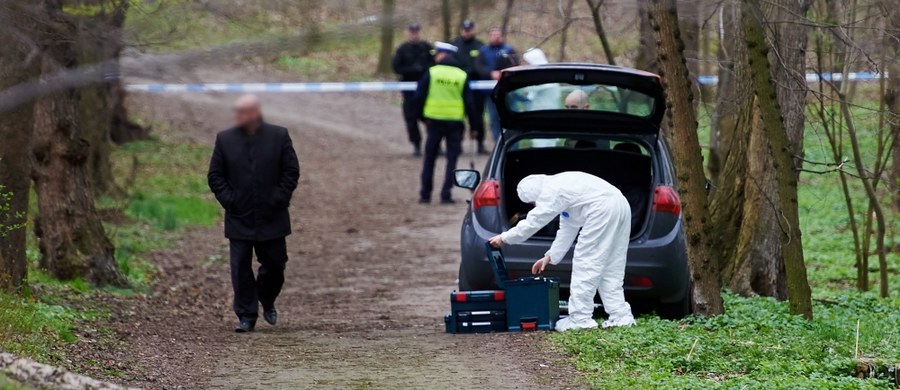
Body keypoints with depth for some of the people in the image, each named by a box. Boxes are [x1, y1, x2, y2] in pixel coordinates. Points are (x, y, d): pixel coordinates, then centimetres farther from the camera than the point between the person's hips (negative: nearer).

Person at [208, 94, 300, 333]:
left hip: (272, 217, 0)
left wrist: (279, 199, -7)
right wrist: (228, 200, -7)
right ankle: (246, 315, 6)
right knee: (241, 268, -1)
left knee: (275, 264, 7)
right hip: (239, 219, 0)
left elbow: (291, 171, 1)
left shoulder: (279, 136, -1)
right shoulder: (225, 139, 1)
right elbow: (215, 176, 5)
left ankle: (267, 301, 33)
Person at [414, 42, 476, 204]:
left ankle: (425, 194, 12)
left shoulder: (431, 73, -4)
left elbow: (419, 97, -5)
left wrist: (423, 117, 7)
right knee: (452, 159, 5)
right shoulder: (462, 76, 1)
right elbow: (469, 103, 1)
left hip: (434, 121, 0)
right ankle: (446, 194, -2)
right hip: (455, 123, 0)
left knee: (429, 158, 11)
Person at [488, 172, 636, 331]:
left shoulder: (551, 191, -3)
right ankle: (620, 315, 11)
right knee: (611, 267, 13)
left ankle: (580, 318, -1)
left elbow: (532, 222, 1)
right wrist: (550, 257, 31)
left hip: (603, 209, -10)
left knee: (585, 263, -3)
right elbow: (567, 229, 30)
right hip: (620, 206, 10)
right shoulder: (560, 187, 27)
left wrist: (504, 238, 12)